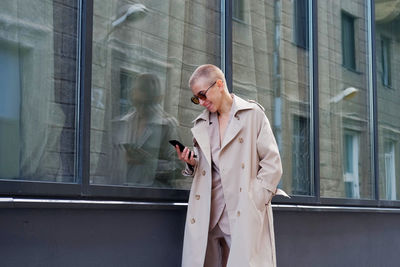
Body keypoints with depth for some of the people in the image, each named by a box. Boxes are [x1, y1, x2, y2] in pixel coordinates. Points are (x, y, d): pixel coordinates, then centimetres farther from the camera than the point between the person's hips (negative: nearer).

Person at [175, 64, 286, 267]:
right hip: (209, 215, 4)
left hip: (244, 214, -4)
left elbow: (272, 164, 0)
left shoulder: (252, 114, 4)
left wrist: (254, 201, -9)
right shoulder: (201, 124, 19)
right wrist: (191, 164, 1)